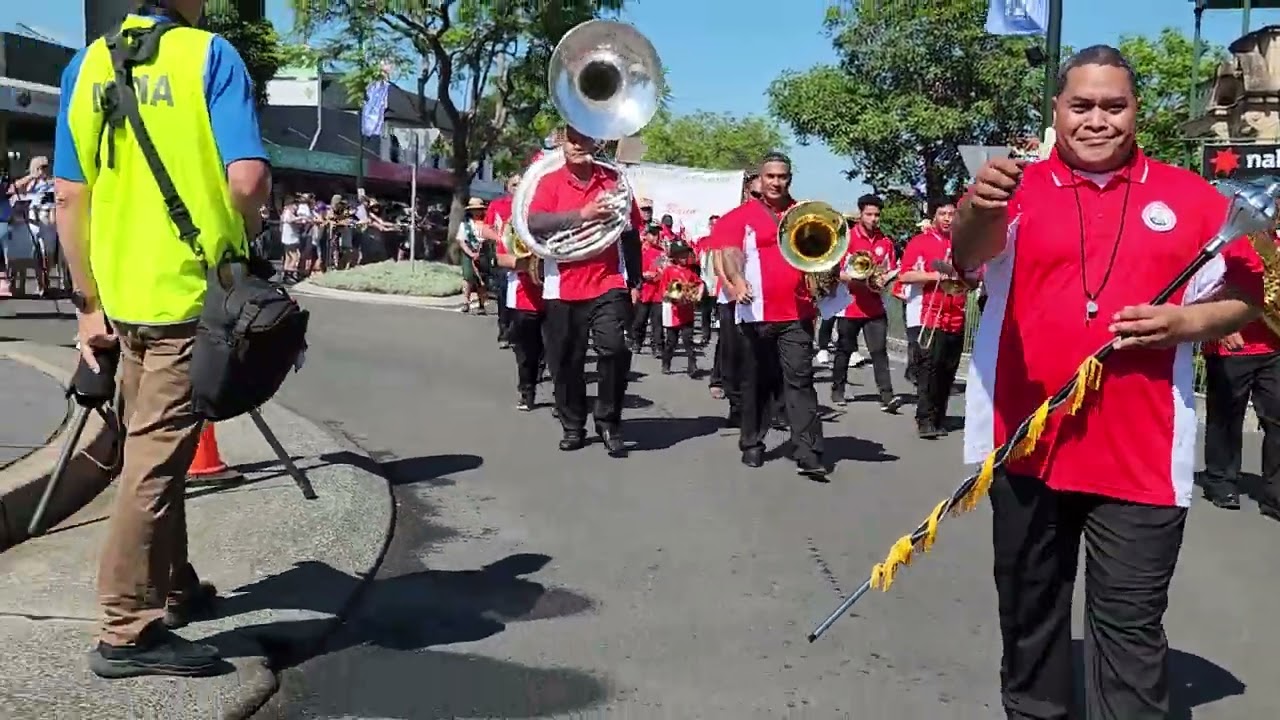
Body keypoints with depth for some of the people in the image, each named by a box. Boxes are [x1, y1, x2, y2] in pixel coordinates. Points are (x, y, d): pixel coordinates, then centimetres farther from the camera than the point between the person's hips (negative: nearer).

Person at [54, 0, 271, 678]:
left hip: (121, 292, 6)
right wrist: (241, 230, 4)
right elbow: (249, 178, -18)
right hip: (193, 289, -5)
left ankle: (173, 588, 31)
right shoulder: (210, 55, -6)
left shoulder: (85, 65, 9)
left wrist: (88, 301, 11)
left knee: (150, 444, 19)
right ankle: (128, 629, 4)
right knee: (159, 452, -1)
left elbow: (69, 196, 6)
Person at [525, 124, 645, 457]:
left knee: (615, 349, -15)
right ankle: (573, 426, 23)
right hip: (564, 287, 1)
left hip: (608, 283, 0)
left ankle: (609, 422, 3)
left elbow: (631, 232, 11)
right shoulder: (549, 182, 3)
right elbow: (534, 223, -14)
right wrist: (582, 214, -21)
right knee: (567, 361, 6)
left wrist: (633, 279, 10)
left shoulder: (613, 180, 6)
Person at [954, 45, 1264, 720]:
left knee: (1129, 627, 2)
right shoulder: (1020, 186, -1)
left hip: (1141, 455, 0)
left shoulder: (1192, 197, 4)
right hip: (1025, 442, 1)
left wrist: (1186, 321, -12)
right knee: (1029, 611, 16)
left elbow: (1241, 294, 10)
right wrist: (978, 210, -43)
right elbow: (969, 256, -20)